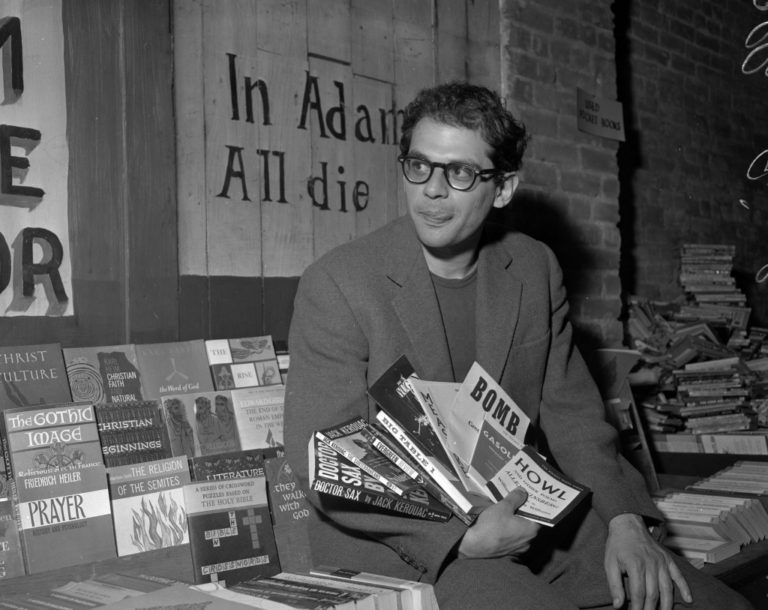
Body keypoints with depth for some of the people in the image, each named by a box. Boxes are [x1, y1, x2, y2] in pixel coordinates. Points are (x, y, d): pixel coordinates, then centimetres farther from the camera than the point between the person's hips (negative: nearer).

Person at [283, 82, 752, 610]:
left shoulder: (536, 268, 6)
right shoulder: (336, 285, -11)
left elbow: (571, 414, 10)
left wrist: (626, 522, -6)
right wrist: (461, 539, -21)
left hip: (530, 515, 6)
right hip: (402, 543, -5)